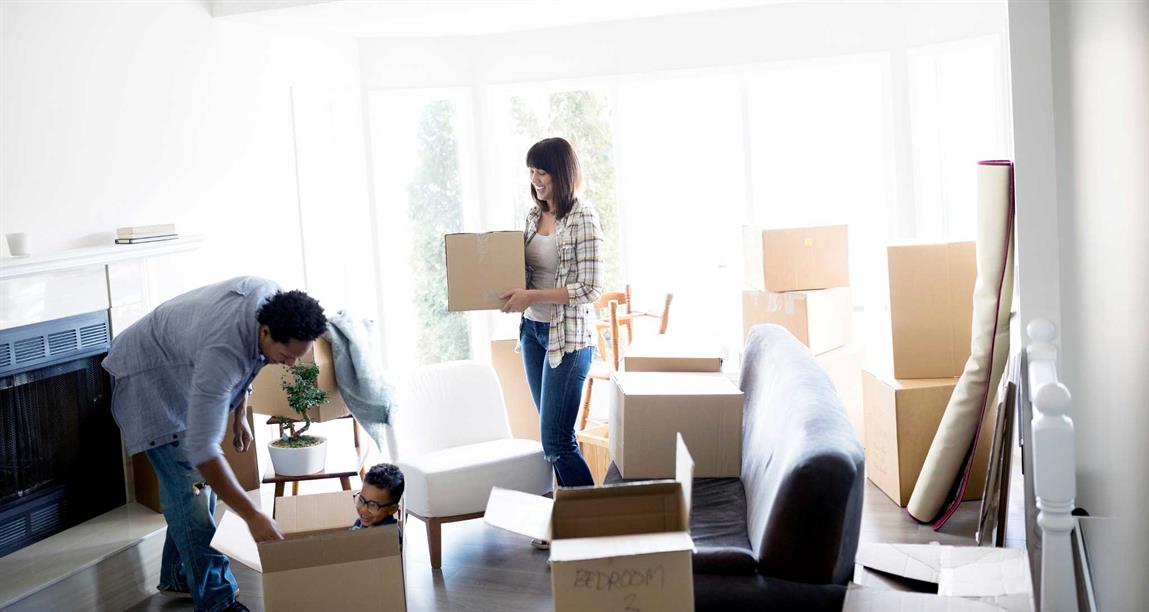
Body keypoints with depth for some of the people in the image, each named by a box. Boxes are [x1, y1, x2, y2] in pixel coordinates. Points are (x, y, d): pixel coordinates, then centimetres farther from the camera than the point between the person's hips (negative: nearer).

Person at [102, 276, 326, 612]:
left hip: (183, 371, 8)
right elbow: (203, 448, -45)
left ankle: (178, 576, 26)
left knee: (198, 478, 11)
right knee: (189, 486, -14)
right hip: (147, 378, -8)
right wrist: (253, 516, -45)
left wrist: (240, 414, 8)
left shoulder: (272, 300, -19)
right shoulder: (222, 351, -43)